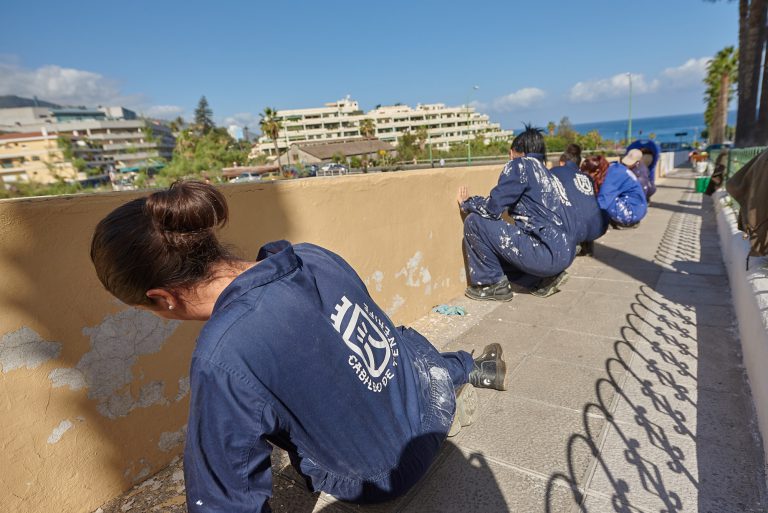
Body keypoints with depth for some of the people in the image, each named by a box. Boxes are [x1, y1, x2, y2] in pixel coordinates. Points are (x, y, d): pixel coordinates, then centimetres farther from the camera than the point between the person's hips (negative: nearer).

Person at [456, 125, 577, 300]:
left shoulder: (520, 164, -4)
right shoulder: (546, 173, 19)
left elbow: (493, 208, -10)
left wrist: (466, 203, 8)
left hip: (548, 253, -9)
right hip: (564, 252, 9)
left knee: (474, 222, -5)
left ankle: (493, 284, 3)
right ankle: (548, 276, 17)